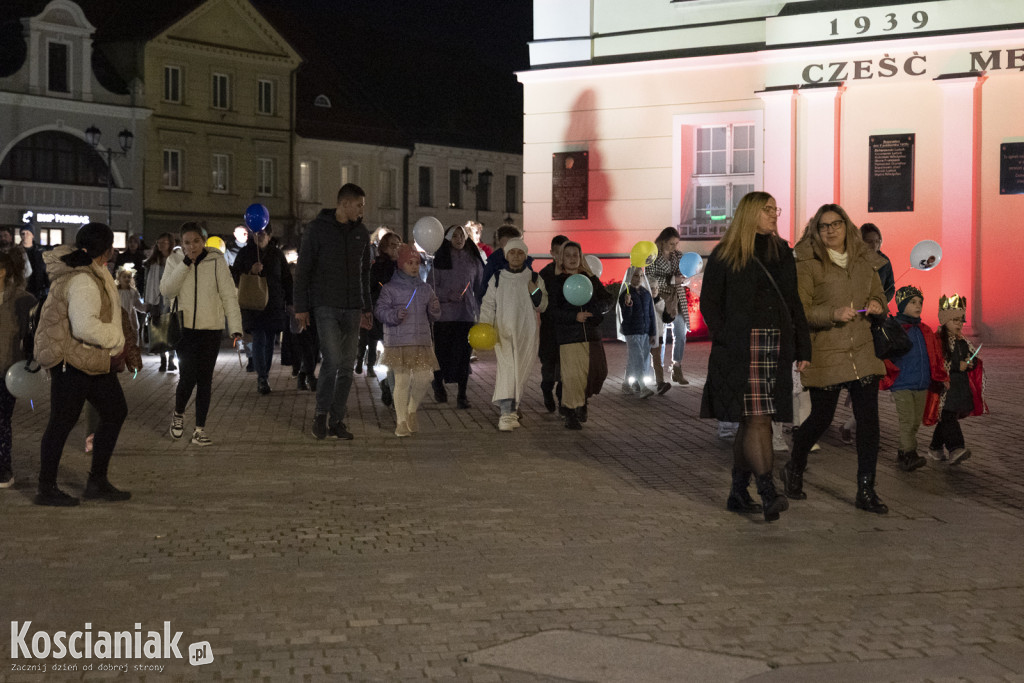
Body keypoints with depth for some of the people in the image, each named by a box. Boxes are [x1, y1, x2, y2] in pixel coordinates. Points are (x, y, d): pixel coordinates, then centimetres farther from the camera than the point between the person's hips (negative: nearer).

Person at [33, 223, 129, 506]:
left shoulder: (94, 275, 11)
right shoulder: (83, 281, -22)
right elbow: (85, 327, -31)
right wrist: (116, 338, -16)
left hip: (93, 360, 10)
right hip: (72, 359, -10)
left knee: (115, 412, 12)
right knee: (63, 420, -1)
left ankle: (97, 482, 18)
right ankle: (46, 489, 9)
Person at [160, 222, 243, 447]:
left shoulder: (216, 260, -1)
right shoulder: (175, 260, 4)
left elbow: (229, 295, -2)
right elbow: (166, 291, -9)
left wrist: (236, 327, -10)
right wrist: (185, 264, -16)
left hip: (211, 328, 0)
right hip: (185, 327, 0)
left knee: (205, 379, 3)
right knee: (188, 375, -9)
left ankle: (200, 429, 11)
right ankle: (178, 415, 19)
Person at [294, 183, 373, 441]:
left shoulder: (361, 232, 11)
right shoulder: (317, 228, -4)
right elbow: (303, 270, -3)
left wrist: (366, 308, 17)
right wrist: (301, 307, -7)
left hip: (352, 309, 5)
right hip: (325, 306, -5)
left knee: (347, 366, 4)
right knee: (332, 360, -17)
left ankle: (336, 420, 12)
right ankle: (321, 414, -1)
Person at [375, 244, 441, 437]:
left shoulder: (425, 289, 13)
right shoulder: (390, 288, 0)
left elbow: (432, 316, 19)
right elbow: (380, 310, -5)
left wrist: (435, 309, -3)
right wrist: (395, 315, -22)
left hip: (422, 341, 4)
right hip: (398, 343, -4)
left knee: (422, 379, -2)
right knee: (402, 380, -4)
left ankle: (412, 412, 23)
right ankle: (401, 421, 6)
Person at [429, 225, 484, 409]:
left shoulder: (474, 260, 9)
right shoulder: (440, 259, 1)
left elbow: (480, 287, 14)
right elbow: (431, 286, 0)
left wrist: (481, 311, 7)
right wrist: (448, 295, -15)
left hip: (467, 313, 2)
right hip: (444, 313, -2)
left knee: (464, 353, -2)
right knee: (442, 350, 1)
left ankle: (462, 394, 6)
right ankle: (438, 382, 29)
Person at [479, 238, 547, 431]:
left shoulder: (535, 279, 6)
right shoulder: (497, 279, 5)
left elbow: (541, 307, 7)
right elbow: (488, 305, 7)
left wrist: (536, 292, -13)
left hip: (527, 333, 2)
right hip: (503, 330, -2)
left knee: (521, 371, 8)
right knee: (507, 369, -17)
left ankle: (515, 405, 31)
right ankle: (507, 413, -25)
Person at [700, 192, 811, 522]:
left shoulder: (782, 254, 16)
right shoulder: (725, 256, 1)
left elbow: (794, 304, 17)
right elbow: (709, 303, 0)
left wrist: (802, 349, 11)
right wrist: (726, 339, -11)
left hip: (777, 348, 5)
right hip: (741, 351, -5)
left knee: (751, 421, 7)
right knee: (757, 419, -12)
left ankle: (738, 494, 15)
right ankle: (769, 494, -16)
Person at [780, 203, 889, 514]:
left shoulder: (864, 261, 10)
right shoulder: (807, 264, -6)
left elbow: (878, 295, 21)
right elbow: (800, 311, -10)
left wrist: (877, 306, -3)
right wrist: (834, 313, -24)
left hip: (862, 351, 4)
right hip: (825, 354, -4)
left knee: (868, 418, -2)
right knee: (821, 418, 4)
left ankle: (866, 491, 6)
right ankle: (794, 470, 33)